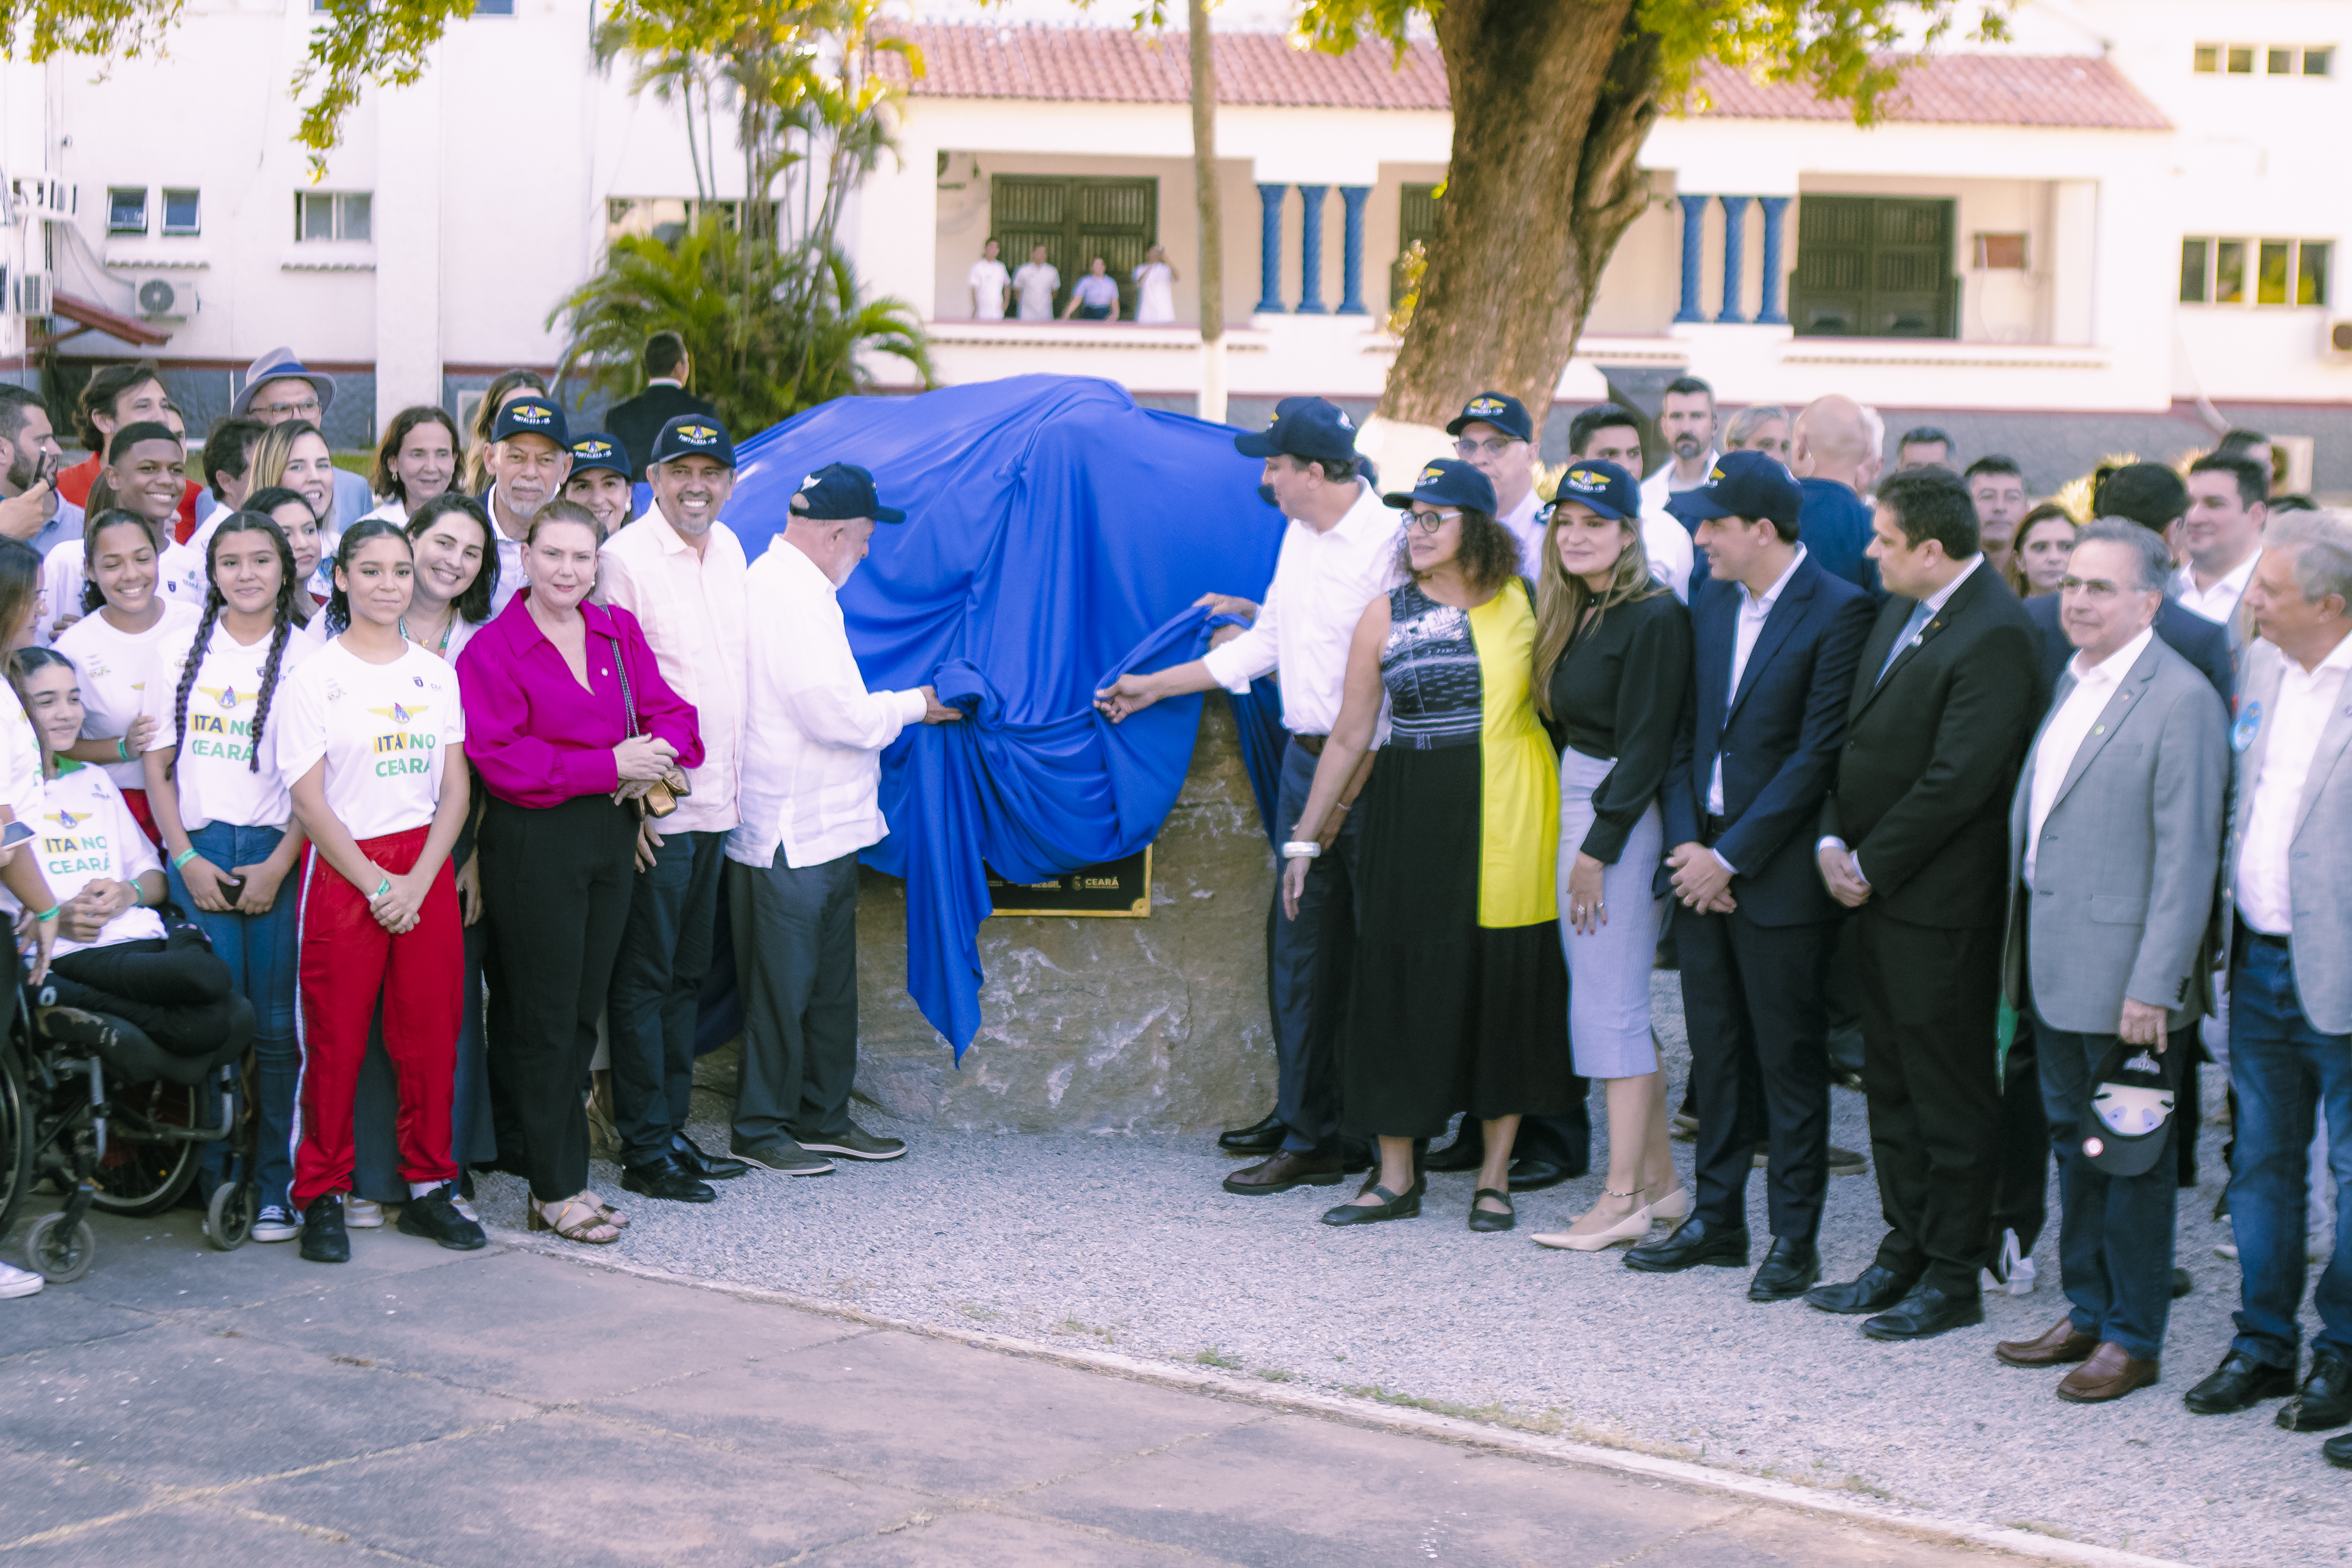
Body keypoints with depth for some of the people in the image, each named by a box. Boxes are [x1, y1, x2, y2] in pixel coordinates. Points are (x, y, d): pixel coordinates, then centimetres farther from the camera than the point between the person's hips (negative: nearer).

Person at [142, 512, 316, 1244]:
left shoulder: (306, 656, 4)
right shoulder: (180, 650, 9)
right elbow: (157, 766, 9)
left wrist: (280, 864, -8)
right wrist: (187, 859, -1)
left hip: (278, 852, -1)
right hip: (198, 852, 1)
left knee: (277, 1025, -2)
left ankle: (277, 1186, 6)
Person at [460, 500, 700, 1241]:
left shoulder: (619, 633, 9)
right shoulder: (493, 650, -8)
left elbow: (670, 712, 10)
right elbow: (501, 759, -15)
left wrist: (659, 752, -14)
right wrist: (609, 767, -18)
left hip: (612, 835, 6)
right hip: (534, 842, -6)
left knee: (583, 1012, 11)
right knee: (544, 1018, 1)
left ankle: (566, 1171, 20)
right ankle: (555, 1190, 7)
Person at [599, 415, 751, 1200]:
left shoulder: (729, 549, 12)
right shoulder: (625, 556, -11)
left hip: (716, 802, 8)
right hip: (654, 807, -7)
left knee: (687, 976, 14)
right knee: (644, 980, -1)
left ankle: (672, 1128, 22)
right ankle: (644, 1150, 5)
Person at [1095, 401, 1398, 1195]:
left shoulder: (1389, 542, -15)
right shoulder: (1300, 537, 13)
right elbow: (1266, 644, 24)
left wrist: (1353, 785, -17)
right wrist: (1154, 687, 29)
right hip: (1307, 763, 9)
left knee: (1374, 956, -2)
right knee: (1301, 944, 11)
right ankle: (1302, 1121, 20)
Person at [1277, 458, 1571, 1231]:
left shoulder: (1526, 602, 3)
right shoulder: (1386, 617, 3)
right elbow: (1350, 736, 7)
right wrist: (1306, 836, 6)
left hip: (1509, 817, 0)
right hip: (1413, 815, 0)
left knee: (1508, 985, 3)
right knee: (1401, 985, 2)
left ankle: (1495, 1175, 15)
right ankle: (1397, 1177, 13)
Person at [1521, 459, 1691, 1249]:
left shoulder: (1654, 617, -14)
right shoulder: (1568, 613, 11)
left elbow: (1647, 744, -16)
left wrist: (1598, 846, -15)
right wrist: (1571, 831, 9)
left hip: (1621, 814, -9)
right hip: (1575, 800, 9)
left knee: (1609, 1006, -6)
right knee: (1617, 1007, 11)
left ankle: (1624, 1198, 0)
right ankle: (1661, 1182, 18)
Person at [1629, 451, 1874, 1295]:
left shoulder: (1840, 612, -12)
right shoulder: (1709, 602, 9)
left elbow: (1818, 755, -15)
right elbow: (1685, 734, 12)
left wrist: (1730, 858, -14)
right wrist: (1686, 845, -1)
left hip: (1779, 875, -6)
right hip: (1700, 867, 6)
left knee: (1789, 1060, 2)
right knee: (1715, 1052, 13)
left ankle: (1795, 1239, 12)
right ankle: (1717, 1219, 24)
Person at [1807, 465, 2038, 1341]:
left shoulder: (1993, 636, -19)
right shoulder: (1901, 613, 11)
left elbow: (1958, 780, -22)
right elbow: (1856, 736, 16)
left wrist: (1870, 865, -14)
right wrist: (1834, 840, 3)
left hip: (1940, 906, -9)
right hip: (1876, 890, 9)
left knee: (1950, 1094, 2)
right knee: (1891, 1084, 16)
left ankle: (1953, 1279, 11)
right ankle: (1904, 1255, 27)